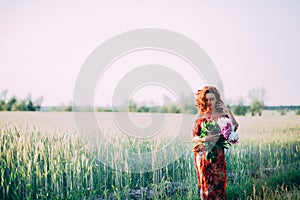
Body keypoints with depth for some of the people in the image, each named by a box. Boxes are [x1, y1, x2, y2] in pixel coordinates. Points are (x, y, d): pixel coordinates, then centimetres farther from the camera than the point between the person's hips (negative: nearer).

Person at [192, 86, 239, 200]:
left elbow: (235, 127, -15)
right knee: (205, 184, 4)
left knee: (218, 183, 1)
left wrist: (227, 111, -15)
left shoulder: (223, 115, 2)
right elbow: (194, 137, -1)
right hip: (203, 155, 0)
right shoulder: (201, 117, 3)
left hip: (218, 155, 0)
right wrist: (204, 139, -20)